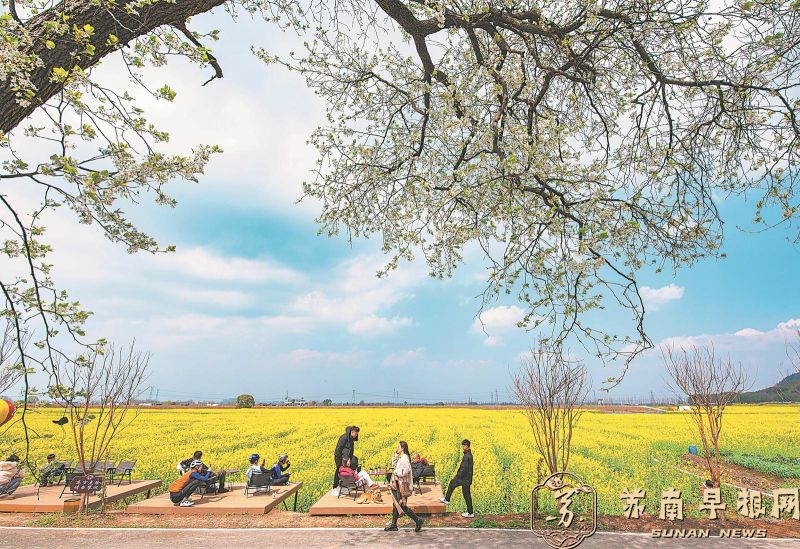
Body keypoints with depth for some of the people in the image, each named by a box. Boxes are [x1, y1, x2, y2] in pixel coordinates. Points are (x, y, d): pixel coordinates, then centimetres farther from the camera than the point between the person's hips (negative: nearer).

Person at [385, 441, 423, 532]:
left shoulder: (405, 458, -18)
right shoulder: (401, 458, 12)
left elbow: (405, 471, -27)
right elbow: (393, 464, 25)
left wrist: (396, 473, -12)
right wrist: (396, 454, 13)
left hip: (402, 485, -10)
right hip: (398, 485, 10)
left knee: (402, 505, -6)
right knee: (395, 504, 12)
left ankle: (417, 520, 4)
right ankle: (394, 525, 19)